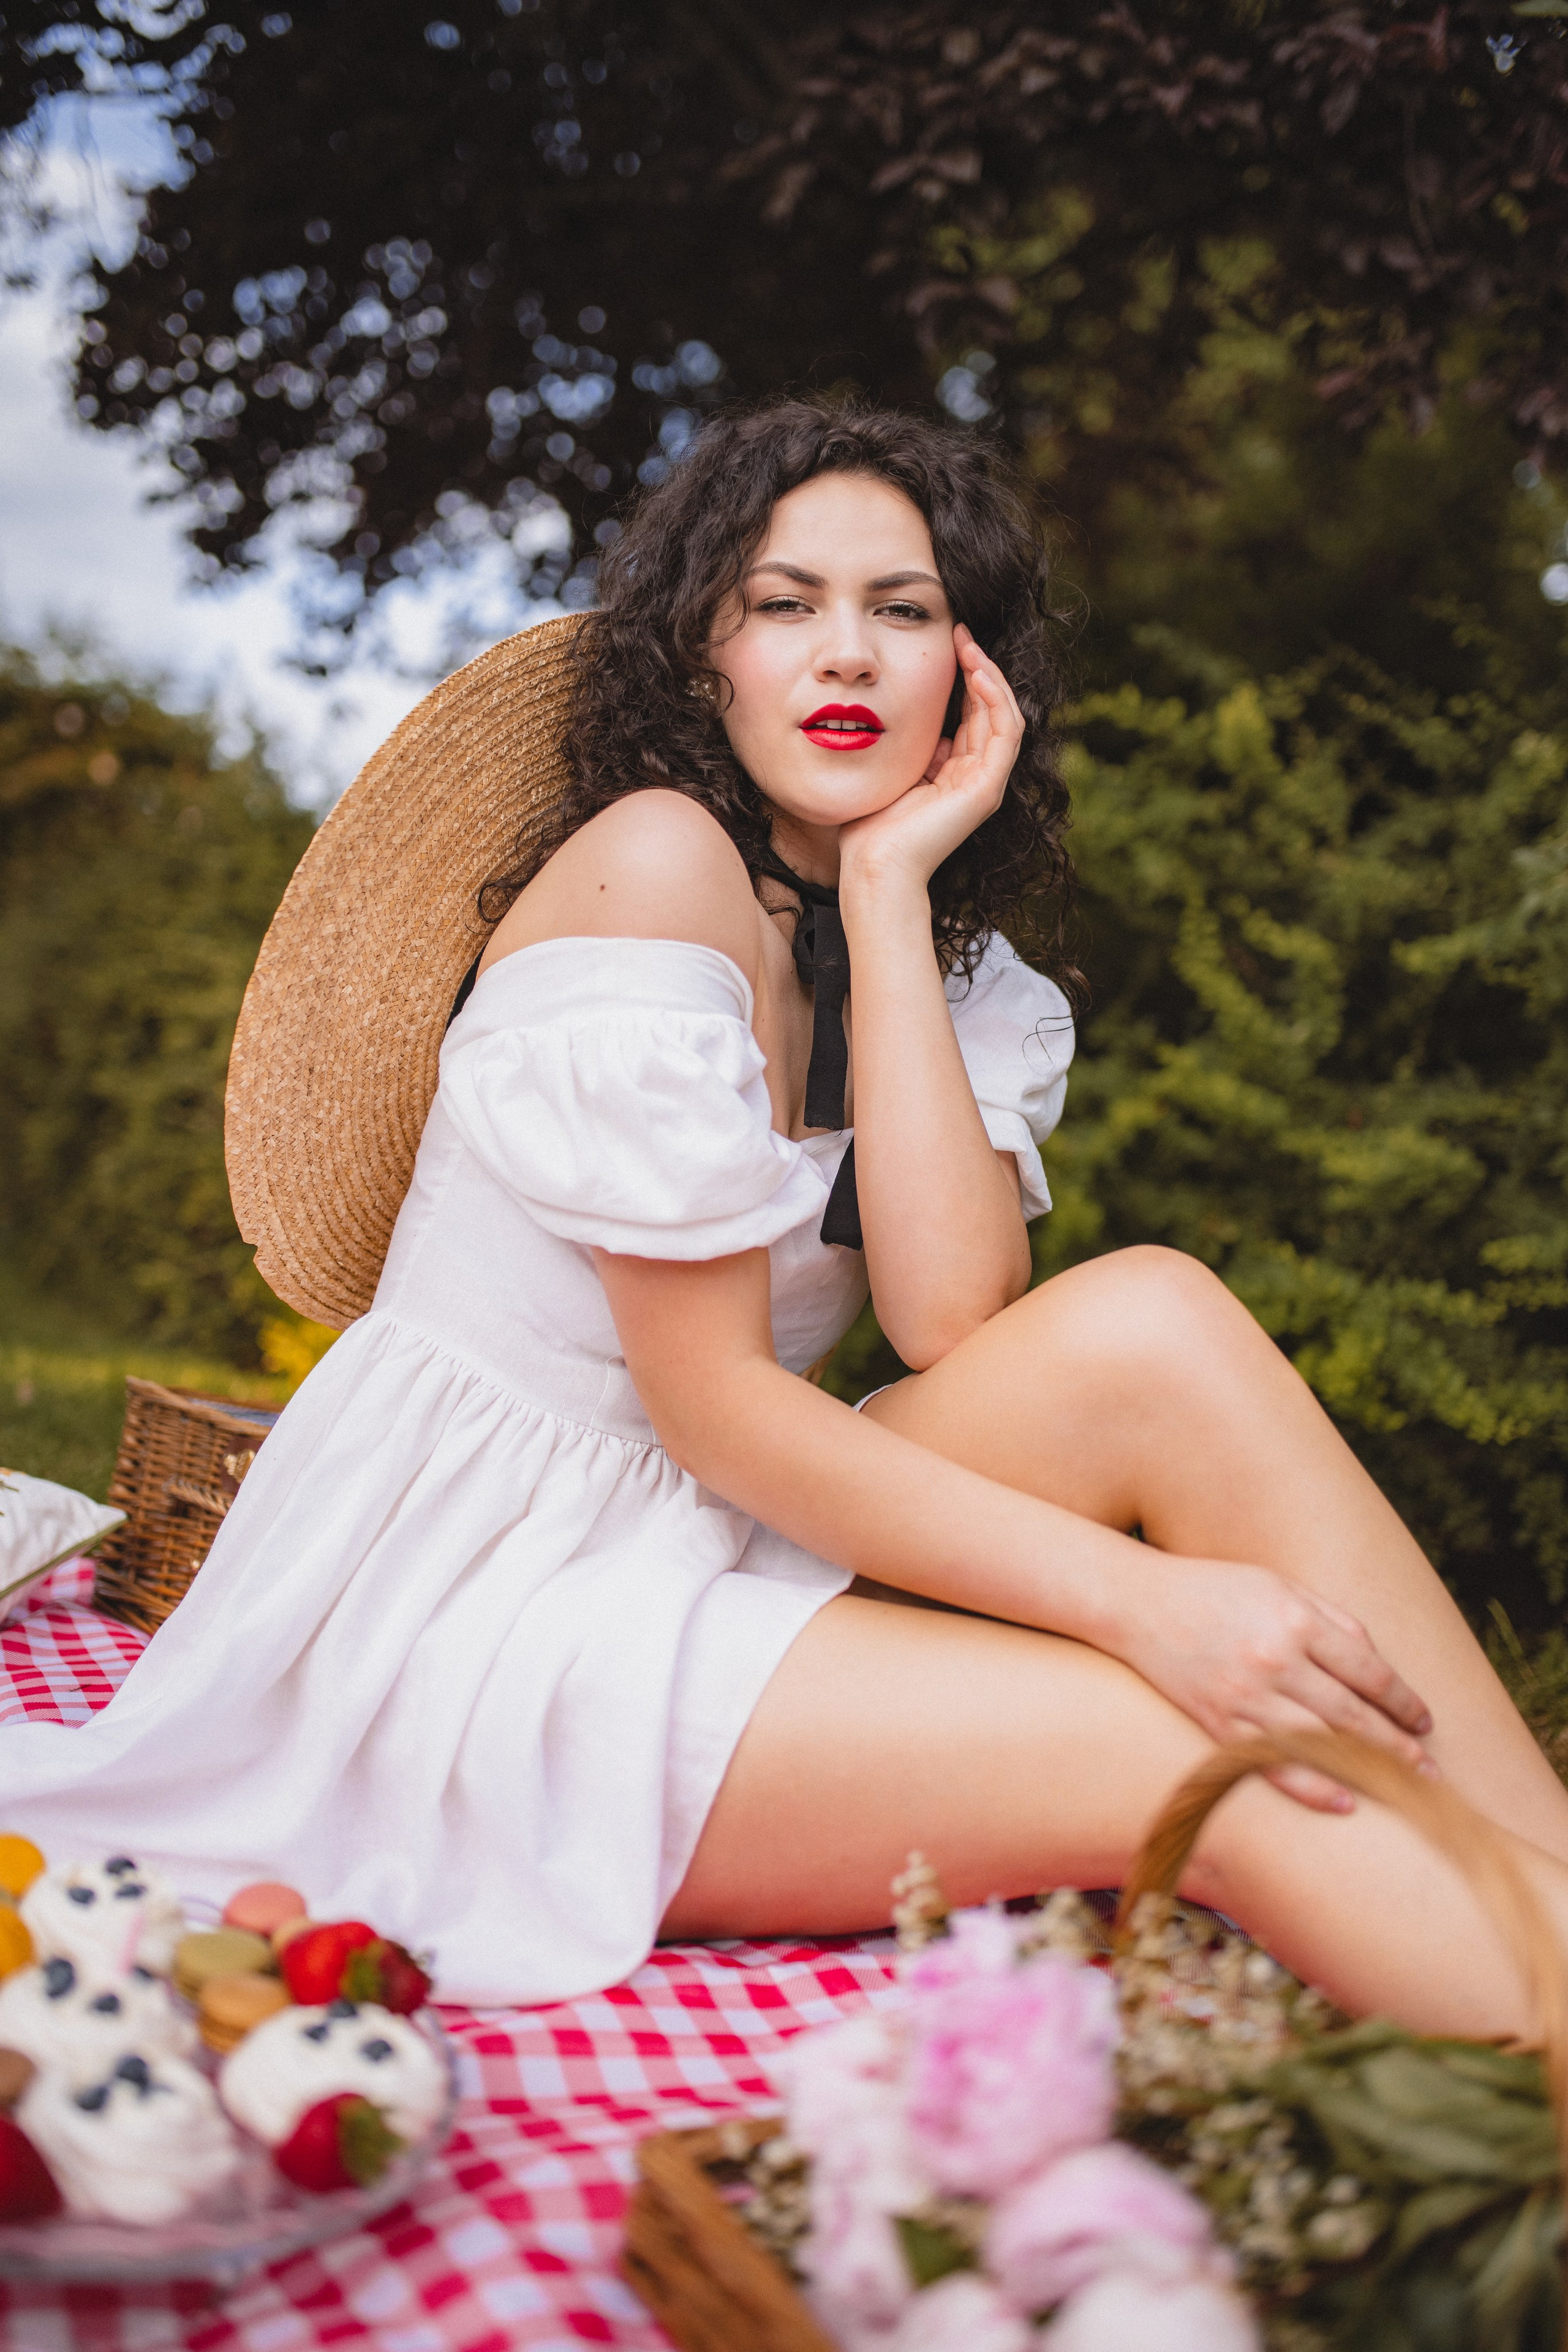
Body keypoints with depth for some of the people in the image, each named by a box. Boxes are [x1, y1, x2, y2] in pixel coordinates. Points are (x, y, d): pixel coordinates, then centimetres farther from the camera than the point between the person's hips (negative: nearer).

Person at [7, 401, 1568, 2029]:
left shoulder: (969, 977, 8)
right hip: (487, 1597, -6)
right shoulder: (656, 860, -14)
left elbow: (950, 1320, -14)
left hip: (715, 1561, 6)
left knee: (1145, 1321, -21)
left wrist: (888, 883, -11)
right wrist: (1139, 1597, -26)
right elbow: (709, 1399, -18)